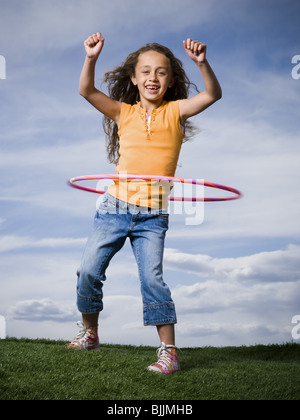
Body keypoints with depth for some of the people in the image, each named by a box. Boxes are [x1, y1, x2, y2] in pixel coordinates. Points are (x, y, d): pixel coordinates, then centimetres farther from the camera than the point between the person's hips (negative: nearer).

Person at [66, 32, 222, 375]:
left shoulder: (174, 112, 2)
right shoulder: (124, 113, 5)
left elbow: (213, 94, -10)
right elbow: (86, 91, -5)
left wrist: (202, 63, -27)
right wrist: (91, 58, -21)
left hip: (153, 215, -2)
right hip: (115, 205, 2)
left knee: (152, 276, -11)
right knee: (89, 269, 3)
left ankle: (168, 350, 0)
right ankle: (89, 332, 26)